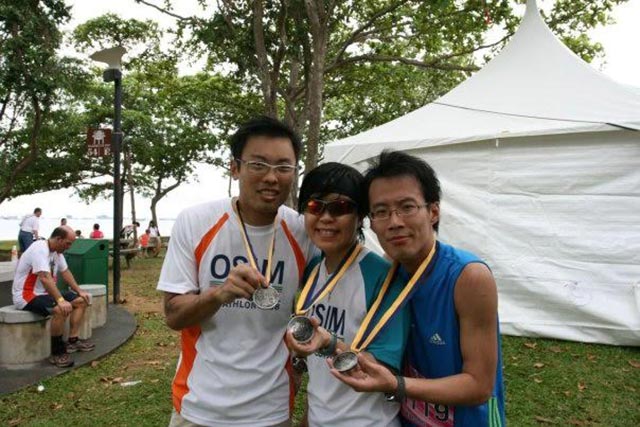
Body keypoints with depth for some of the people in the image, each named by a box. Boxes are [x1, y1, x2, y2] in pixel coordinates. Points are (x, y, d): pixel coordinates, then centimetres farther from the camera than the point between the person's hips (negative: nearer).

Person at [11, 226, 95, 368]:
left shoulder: (57, 251, 5)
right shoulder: (39, 249, -25)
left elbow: (65, 272, 15)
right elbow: (45, 278, -37)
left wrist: (79, 291, 9)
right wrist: (61, 300, -43)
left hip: (45, 292, 10)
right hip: (26, 296, -10)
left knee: (80, 301, 4)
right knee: (62, 309, -33)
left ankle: (72, 341, 5)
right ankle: (57, 353, -18)